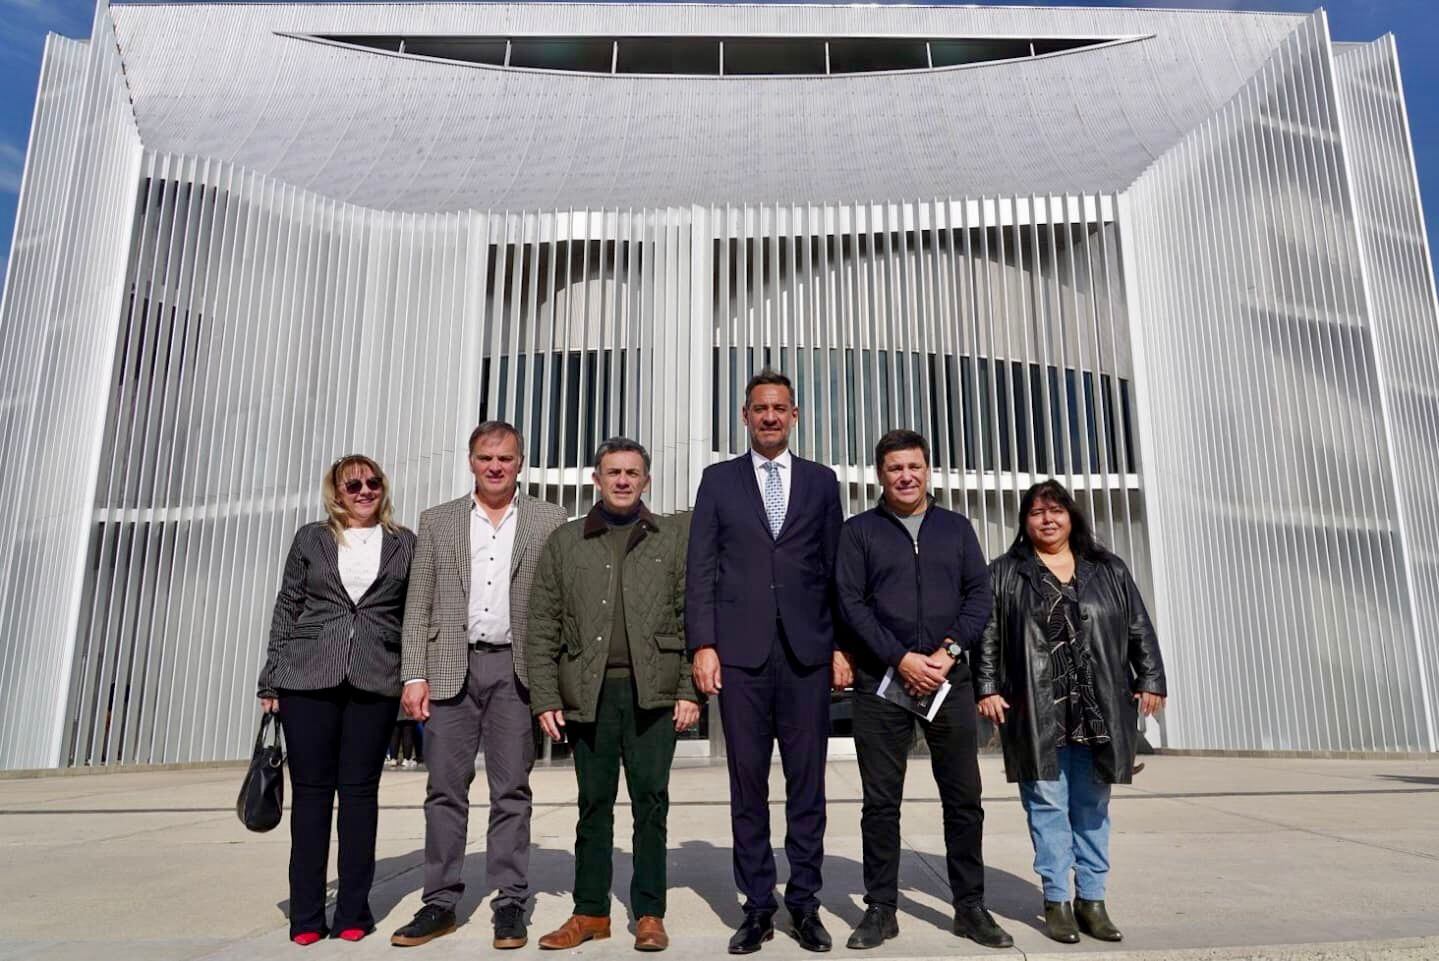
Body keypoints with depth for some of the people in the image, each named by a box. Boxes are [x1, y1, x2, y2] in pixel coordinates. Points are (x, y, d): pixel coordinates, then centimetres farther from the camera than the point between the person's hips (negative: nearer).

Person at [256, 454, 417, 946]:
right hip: (307, 679, 0)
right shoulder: (310, 539, 10)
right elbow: (286, 611, 10)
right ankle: (306, 915, 14)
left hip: (375, 682, 0)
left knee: (360, 790, 4)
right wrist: (270, 682, 6)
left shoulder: (403, 544, 9)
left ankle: (353, 911, 14)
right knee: (310, 790, 4)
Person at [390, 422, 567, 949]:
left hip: (516, 669, -1)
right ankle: (440, 902, 18)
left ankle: (509, 904, 14)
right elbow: (419, 605, 7)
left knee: (511, 790, 4)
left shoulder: (549, 520, 5)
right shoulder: (437, 521, 10)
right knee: (445, 788, 6)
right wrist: (415, 675, -2)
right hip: (451, 668, 2)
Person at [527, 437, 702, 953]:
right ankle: (590, 911, 21)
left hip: (653, 691, -1)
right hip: (588, 692, 1)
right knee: (594, 804, 9)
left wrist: (690, 691, -5)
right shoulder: (565, 542, 10)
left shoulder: (675, 536, 7)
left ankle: (649, 914, 15)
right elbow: (543, 627, 7)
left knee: (651, 802, 3)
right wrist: (545, 697, 0)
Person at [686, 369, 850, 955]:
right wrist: (703, 644, -5)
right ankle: (757, 906, 17)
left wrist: (842, 645, 3)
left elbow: (836, 570, 9)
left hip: (807, 652, 1)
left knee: (807, 781, 6)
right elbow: (701, 570, 3)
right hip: (740, 650, 0)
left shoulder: (821, 481, 11)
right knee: (748, 782, 6)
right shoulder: (718, 480, 9)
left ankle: (804, 903, 18)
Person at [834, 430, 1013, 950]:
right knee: (880, 801, 4)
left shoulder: (956, 527, 12)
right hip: (882, 680, -2)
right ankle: (881, 908, 15)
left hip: (948, 677, 2)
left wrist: (950, 650, -9)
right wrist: (901, 660, -13)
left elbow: (980, 595, 6)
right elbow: (851, 603, -4)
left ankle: (970, 906, 20)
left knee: (964, 798, 6)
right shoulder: (858, 530, 4)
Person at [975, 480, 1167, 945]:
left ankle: (1091, 900, 19)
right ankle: (1057, 900, 11)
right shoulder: (1005, 574, 5)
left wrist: (1150, 680, 4)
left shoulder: (1109, 570, 12)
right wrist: (987, 687, -7)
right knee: (1047, 804, 1)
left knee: (1092, 806, 9)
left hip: (1098, 710, 3)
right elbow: (987, 633, 0)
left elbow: (1140, 629, 12)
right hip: (1036, 711, -2)